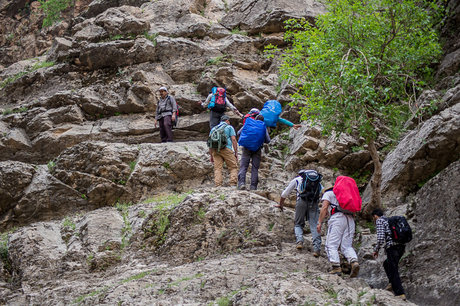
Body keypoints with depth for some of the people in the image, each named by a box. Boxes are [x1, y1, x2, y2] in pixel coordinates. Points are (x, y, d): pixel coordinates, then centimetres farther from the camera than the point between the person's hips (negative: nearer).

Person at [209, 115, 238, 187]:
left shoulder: (213, 128, 26)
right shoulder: (229, 127, 14)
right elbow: (233, 139, 2)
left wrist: (211, 156, 22)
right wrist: (236, 152, 2)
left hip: (215, 150, 4)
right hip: (226, 148, -4)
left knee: (217, 168, 0)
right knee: (233, 167, 1)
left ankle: (218, 186, -11)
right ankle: (233, 185, -12)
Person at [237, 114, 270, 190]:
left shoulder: (248, 124, 11)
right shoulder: (264, 127, 11)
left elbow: (238, 133, 9)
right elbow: (268, 140, 6)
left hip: (247, 148, 0)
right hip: (257, 149, 0)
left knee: (243, 166, -3)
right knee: (255, 168, 5)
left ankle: (241, 182, -22)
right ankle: (253, 186, 0)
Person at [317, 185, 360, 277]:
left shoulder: (328, 193, 17)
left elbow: (324, 208, 1)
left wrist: (319, 223, -2)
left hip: (338, 217, -6)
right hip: (350, 218, 6)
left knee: (331, 245, -5)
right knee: (347, 246, 5)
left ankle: (336, 267, -20)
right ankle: (354, 262, -20)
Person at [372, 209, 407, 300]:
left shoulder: (379, 221, 2)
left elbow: (381, 237, -12)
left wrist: (376, 250, 0)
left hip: (392, 247, -8)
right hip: (402, 246, 8)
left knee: (393, 270, -3)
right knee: (387, 263, 26)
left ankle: (400, 293, -7)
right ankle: (392, 283, 16)